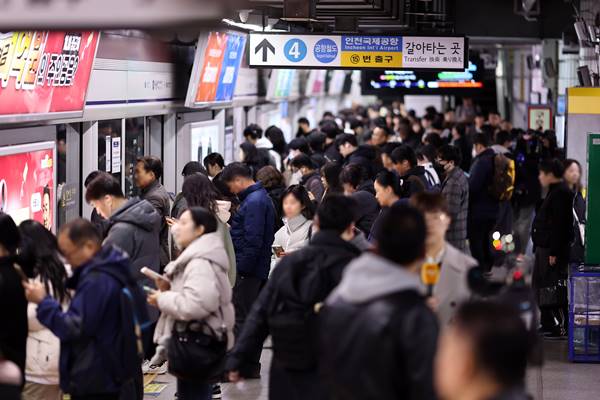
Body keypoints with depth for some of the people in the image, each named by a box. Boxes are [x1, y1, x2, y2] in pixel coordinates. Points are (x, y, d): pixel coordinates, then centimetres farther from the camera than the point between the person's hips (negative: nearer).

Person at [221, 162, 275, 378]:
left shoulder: (253, 202, -18)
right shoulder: (261, 197, 15)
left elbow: (252, 241, -23)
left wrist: (241, 269, -19)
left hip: (247, 270, -11)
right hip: (259, 269, 11)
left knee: (239, 318, -6)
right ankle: (252, 365, 21)